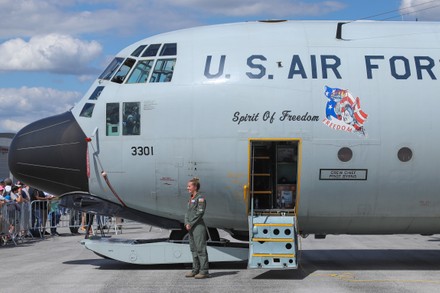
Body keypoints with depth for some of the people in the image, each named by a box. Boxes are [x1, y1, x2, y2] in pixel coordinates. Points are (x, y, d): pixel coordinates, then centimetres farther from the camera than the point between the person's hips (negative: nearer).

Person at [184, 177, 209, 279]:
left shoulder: (200, 198, -8)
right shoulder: (190, 199, 17)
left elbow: (200, 213, -15)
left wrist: (191, 224, -14)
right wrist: (186, 223, 1)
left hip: (198, 226, -9)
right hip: (191, 227, 9)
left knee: (201, 248, -8)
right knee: (193, 249, 11)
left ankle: (204, 271, -7)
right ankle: (195, 270, 16)